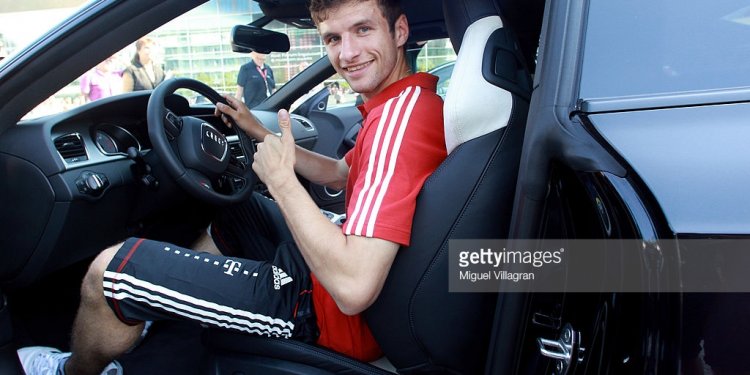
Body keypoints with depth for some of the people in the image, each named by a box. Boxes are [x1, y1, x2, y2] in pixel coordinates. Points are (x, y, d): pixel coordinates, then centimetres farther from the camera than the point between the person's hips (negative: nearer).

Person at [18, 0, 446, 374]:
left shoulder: (403, 116, -28)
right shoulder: (406, 101, 4)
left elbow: (354, 289, -35)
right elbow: (340, 175, 21)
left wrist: (281, 179, -26)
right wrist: (262, 133, 16)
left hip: (327, 307, -10)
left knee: (108, 271, -7)